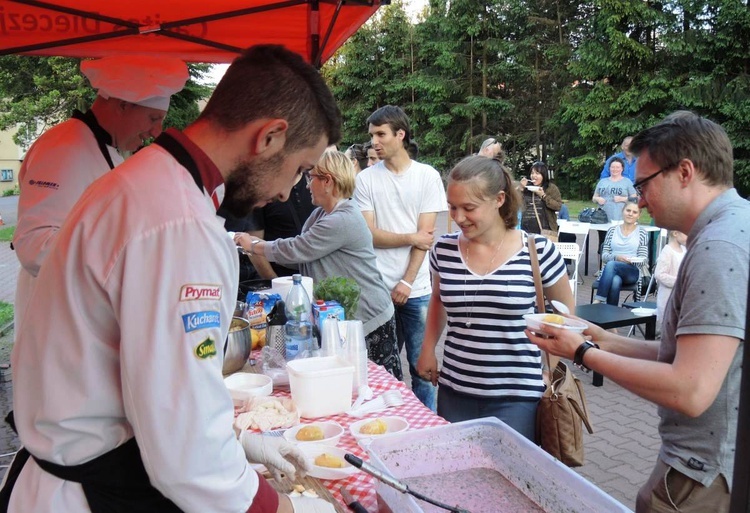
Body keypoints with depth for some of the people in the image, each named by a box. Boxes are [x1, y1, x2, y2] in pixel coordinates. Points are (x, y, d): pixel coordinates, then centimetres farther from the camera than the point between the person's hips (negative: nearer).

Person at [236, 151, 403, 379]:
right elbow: (301, 251, 11)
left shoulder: (343, 220, -22)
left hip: (369, 317, -10)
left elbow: (296, 250, -19)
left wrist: (254, 245, -6)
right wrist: (256, 244, 4)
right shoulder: (321, 214, 10)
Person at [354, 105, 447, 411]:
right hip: (378, 289, 1)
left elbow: (426, 235, -4)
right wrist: (410, 238, -7)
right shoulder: (366, 179, 3)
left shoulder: (428, 176, 1)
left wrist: (406, 283, -8)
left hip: (416, 289, 0)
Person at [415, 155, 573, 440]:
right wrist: (428, 349, 10)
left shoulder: (538, 252, -10)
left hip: (515, 397, -3)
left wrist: (547, 365, 0)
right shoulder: (443, 251, -1)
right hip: (454, 392, 3)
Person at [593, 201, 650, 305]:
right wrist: (616, 257, -15)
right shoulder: (612, 230, 14)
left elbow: (644, 259, 5)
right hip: (611, 270, 1)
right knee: (615, 281, -37)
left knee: (611, 265, -35)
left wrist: (632, 260, -17)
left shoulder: (642, 233, 9)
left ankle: (597, 301, -39)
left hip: (633, 271, -1)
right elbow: (604, 255, 8)